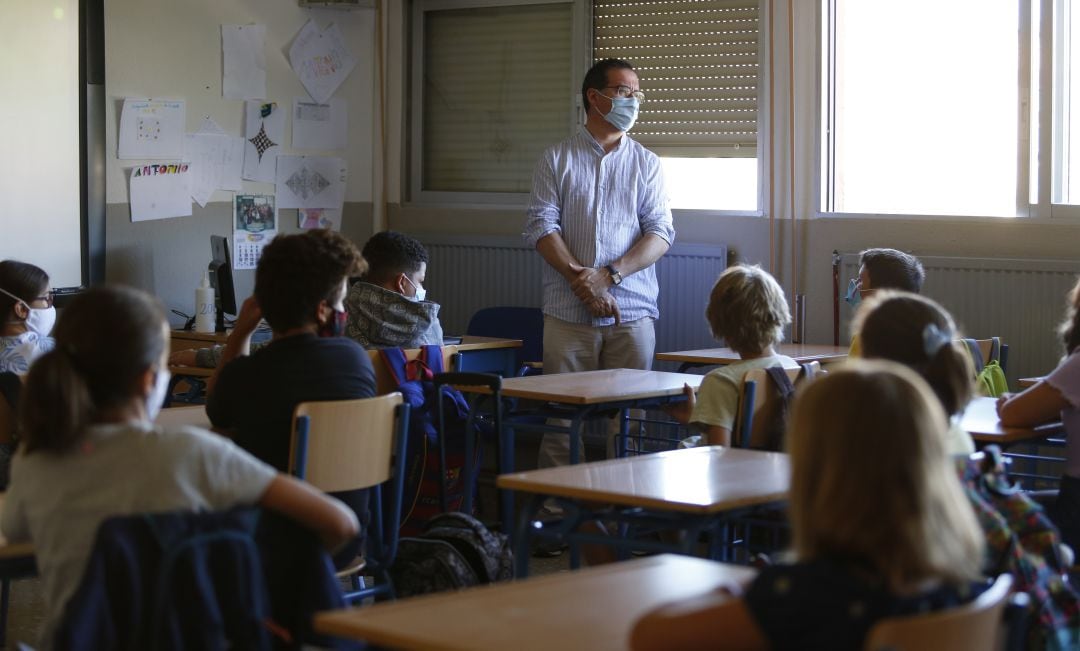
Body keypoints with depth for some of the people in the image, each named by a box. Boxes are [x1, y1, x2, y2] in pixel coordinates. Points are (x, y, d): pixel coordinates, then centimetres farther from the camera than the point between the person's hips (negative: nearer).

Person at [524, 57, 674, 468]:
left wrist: (609, 275, -13)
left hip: (632, 312, 1)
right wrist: (581, 280, -14)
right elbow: (541, 226, -1)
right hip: (568, 312, -1)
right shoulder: (556, 160, 8)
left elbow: (660, 233, 2)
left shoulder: (646, 164, 11)